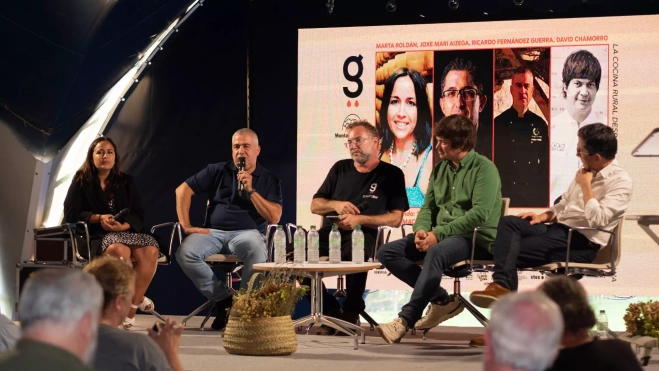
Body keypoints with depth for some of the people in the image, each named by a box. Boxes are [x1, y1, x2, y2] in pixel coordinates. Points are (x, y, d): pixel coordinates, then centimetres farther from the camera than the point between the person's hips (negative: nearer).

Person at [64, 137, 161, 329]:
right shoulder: (81, 181, 7)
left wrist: (123, 226, -15)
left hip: (126, 232, 3)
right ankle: (136, 298, -19)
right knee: (120, 250, -38)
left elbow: (138, 214, 7)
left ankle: (131, 307, -21)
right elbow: (70, 213, -1)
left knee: (150, 251, -30)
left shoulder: (126, 181, 15)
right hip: (95, 235, -3)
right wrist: (99, 218, -15)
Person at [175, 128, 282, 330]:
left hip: (247, 232, -2)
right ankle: (223, 298, -12)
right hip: (213, 231, 2)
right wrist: (186, 226, -1)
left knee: (257, 253, -39)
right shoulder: (217, 171, 12)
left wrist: (251, 190, -10)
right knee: (184, 253, -30)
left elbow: (274, 217, -2)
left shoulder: (269, 180, 10)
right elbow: (183, 190, 8)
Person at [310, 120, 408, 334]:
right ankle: (330, 312, -13)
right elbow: (315, 206, 19)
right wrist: (336, 205, -3)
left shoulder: (391, 174, 7)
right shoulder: (340, 169, 19)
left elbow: (395, 219, 0)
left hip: (364, 235, -4)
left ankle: (351, 313, -17)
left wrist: (359, 220, -12)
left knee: (355, 253, -41)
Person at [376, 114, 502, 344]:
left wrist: (439, 234, -24)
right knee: (387, 253, -6)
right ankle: (441, 300, -7)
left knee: (436, 253, -39)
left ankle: (406, 319, -34)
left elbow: (480, 213, -20)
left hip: (475, 238, -8)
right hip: (441, 236, 8)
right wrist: (421, 229, -10)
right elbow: (428, 207, 15)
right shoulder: (440, 169, 13)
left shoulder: (483, 168, -9)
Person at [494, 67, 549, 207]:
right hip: (505, 196, -2)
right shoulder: (498, 123, 0)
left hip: (535, 197, 2)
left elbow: (545, 166, 10)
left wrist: (545, 199, 3)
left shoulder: (540, 125, 7)